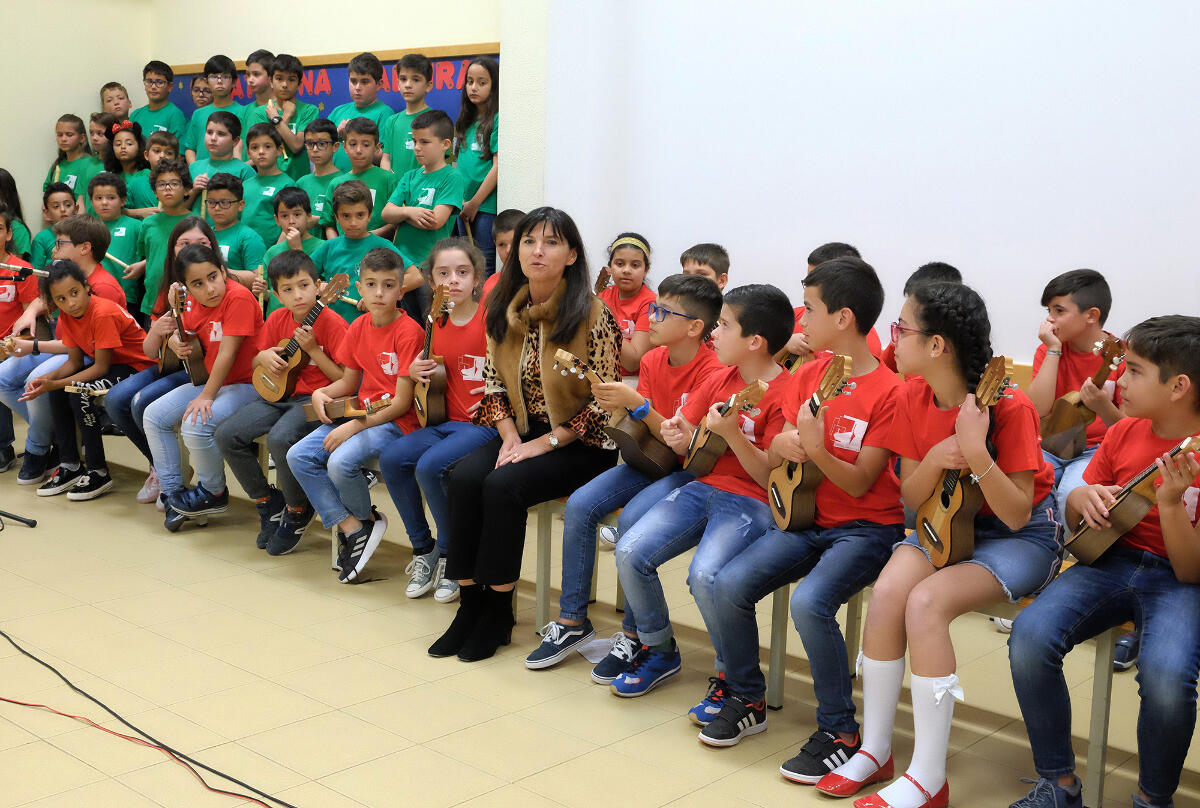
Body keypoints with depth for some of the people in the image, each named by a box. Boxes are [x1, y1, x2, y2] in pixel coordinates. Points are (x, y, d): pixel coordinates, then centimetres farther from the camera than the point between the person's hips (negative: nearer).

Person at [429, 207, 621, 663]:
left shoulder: (591, 314, -14)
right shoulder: (504, 309, 4)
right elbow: (493, 382, 10)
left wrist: (546, 442, -16)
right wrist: (510, 436, -6)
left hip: (582, 444, -5)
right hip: (522, 432, 5)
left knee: (502, 485, -27)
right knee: (464, 477, -21)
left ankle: (498, 613, -12)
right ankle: (470, 603, -12)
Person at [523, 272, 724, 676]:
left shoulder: (712, 372, -18)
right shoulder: (653, 360, 3)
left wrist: (638, 404, -29)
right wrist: (620, 408, -19)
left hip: (691, 470, -7)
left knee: (632, 518, -31)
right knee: (579, 505, -13)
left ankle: (634, 635, -14)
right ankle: (573, 620, -1)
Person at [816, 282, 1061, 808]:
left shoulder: (1009, 407, -23)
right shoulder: (913, 398, -6)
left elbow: (1017, 515, -22)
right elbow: (911, 499, -2)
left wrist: (976, 453, -37)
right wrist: (934, 460, -23)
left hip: (1024, 534, -5)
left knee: (926, 602, -29)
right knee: (888, 591, -23)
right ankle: (875, 750, -6)